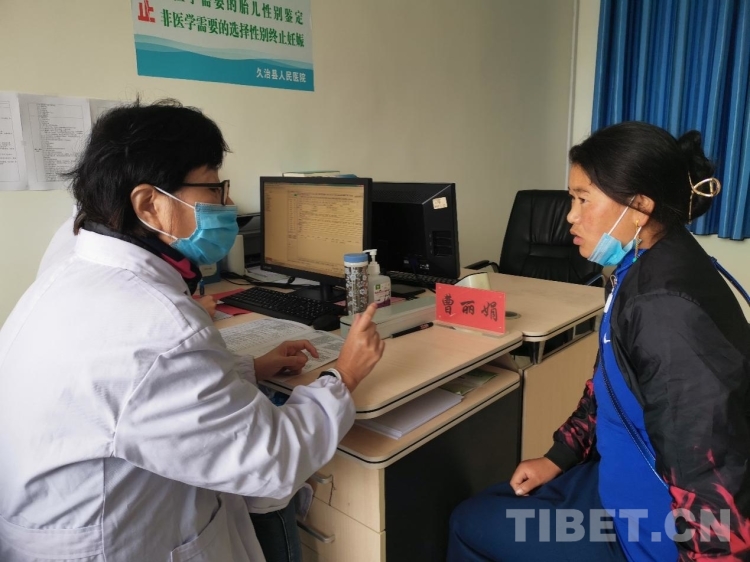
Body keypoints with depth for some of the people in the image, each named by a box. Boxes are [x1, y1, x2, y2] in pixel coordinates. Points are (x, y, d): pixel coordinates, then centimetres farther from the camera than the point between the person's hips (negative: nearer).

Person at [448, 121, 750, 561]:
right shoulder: (644, 269, 1)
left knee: (471, 525, 2)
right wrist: (557, 459, 13)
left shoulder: (668, 308, -32)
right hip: (627, 482, 9)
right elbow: (609, 385, 12)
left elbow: (714, 485, -31)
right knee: (480, 510, 18)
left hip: (651, 525, -9)